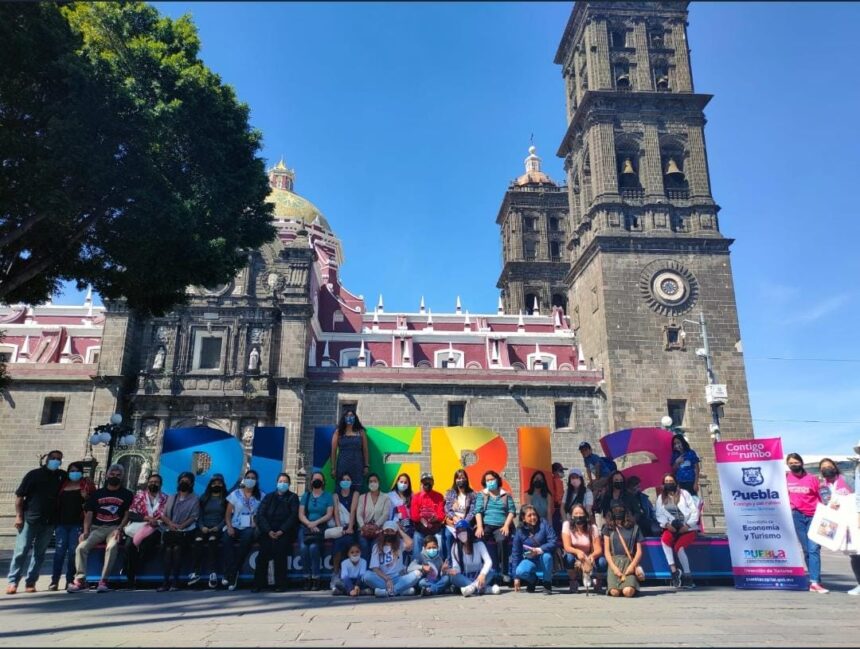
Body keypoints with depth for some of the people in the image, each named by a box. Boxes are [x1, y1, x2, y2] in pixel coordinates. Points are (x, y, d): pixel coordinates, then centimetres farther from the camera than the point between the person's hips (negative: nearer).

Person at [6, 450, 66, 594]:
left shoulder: (62, 476, 10)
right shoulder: (33, 474, 2)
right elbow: (19, 496, 0)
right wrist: (18, 515, -7)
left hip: (49, 522, 3)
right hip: (30, 519, -3)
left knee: (39, 553, 6)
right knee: (21, 551, -2)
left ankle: (30, 582, 13)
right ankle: (13, 582, 6)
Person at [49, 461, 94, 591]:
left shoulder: (87, 485, 8)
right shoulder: (62, 485, 16)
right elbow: (57, 502, 21)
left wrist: (86, 497, -13)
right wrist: (56, 519, 8)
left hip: (77, 523, -2)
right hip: (62, 523, 2)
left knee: (73, 551, -2)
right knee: (59, 550, -2)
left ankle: (70, 580, 5)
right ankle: (54, 580, 3)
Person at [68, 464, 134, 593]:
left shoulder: (127, 495, 10)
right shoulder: (97, 494, 16)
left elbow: (127, 515, 4)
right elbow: (89, 514, 9)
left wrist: (119, 529, -13)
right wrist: (86, 531, -7)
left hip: (115, 528, -3)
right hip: (96, 528, 3)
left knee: (112, 547, -32)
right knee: (81, 547, -22)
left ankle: (103, 581, -28)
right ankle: (80, 580, -13)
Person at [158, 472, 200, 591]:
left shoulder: (194, 499, 11)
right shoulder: (171, 498, 23)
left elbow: (193, 517, 1)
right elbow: (163, 515, 14)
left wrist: (181, 526, -15)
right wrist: (170, 523, -7)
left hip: (185, 531, -2)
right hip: (170, 530, 2)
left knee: (177, 548, -29)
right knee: (168, 549, -27)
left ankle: (174, 580, -29)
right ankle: (166, 580, -30)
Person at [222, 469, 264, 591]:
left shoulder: (261, 496, 11)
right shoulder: (235, 494, 11)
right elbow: (228, 514, 8)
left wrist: (256, 523, -13)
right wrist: (229, 527, -9)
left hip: (250, 528, -1)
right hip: (235, 526, 1)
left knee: (247, 538, -36)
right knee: (226, 538, -34)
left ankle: (232, 574, -27)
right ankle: (231, 573, -30)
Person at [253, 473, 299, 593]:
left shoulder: (293, 497, 13)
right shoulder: (269, 497, 19)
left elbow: (293, 516, 1)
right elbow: (260, 514, 7)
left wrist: (281, 531, -12)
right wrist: (269, 531, -9)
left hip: (284, 532, -2)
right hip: (268, 531, 2)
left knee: (279, 546, -25)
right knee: (264, 549, -21)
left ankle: (280, 584, -19)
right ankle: (258, 584, -14)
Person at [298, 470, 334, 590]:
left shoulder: (328, 496, 10)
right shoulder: (305, 495, 15)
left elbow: (329, 515, 0)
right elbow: (301, 515, 6)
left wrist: (315, 523, -14)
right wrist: (310, 524, -11)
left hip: (320, 527, -2)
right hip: (305, 527, 2)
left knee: (313, 547, -29)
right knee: (303, 548, -27)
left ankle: (315, 578, -19)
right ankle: (307, 578, -14)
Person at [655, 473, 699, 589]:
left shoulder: (684, 493, 4)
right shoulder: (661, 497, 13)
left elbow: (695, 511, -3)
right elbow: (660, 515, 5)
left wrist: (687, 525, -14)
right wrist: (666, 524, -15)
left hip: (688, 528, -2)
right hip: (672, 528, 3)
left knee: (678, 546, -28)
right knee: (664, 539, -30)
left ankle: (687, 576, -14)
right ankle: (674, 570, -28)